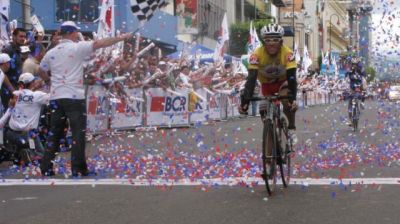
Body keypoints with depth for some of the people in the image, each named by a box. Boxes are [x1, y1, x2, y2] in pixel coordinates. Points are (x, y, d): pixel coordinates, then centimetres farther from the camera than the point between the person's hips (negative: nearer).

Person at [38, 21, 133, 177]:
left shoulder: (51, 53, 10)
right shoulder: (77, 48, -7)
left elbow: (41, 71, 22)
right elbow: (100, 43, -11)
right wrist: (122, 38, -6)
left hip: (56, 97, 6)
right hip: (74, 97, -6)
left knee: (54, 134, 12)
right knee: (78, 133, 0)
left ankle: (46, 167, 12)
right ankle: (78, 169, 0)